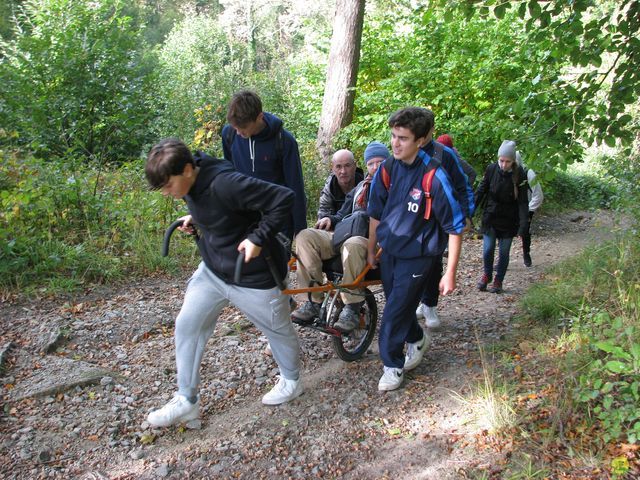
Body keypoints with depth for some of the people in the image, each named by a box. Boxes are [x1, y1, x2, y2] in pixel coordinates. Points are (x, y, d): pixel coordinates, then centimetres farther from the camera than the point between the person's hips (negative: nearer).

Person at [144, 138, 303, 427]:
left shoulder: (224, 183, -32)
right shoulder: (192, 184, -5)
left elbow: (283, 199, -32)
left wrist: (258, 238, -30)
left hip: (252, 276, -8)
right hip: (211, 271, 8)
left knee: (278, 330, 14)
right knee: (187, 326, 5)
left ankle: (291, 381, 42)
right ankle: (186, 401, 20)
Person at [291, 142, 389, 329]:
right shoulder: (360, 188, 28)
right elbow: (343, 215, 31)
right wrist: (331, 219, 9)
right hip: (346, 235, 6)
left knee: (352, 245, -42)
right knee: (305, 236, -20)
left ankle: (352, 307, -27)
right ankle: (314, 301, -19)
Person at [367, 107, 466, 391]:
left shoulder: (434, 176, -22)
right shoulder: (387, 169, -6)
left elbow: (455, 227, -16)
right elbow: (376, 213, 8)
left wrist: (450, 273, -15)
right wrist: (371, 250, 15)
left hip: (418, 256, -5)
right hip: (389, 252, 5)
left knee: (395, 312, -3)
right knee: (400, 306, 18)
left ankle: (393, 365, 19)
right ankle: (416, 340, 47)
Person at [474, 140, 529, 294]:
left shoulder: (519, 175, -13)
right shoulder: (491, 169, -10)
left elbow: (523, 201, -13)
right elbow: (480, 191, -1)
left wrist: (523, 225, -20)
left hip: (508, 220, -1)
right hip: (490, 218, 1)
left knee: (503, 252, 7)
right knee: (488, 250, 0)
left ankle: (498, 281, 26)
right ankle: (487, 275, 27)